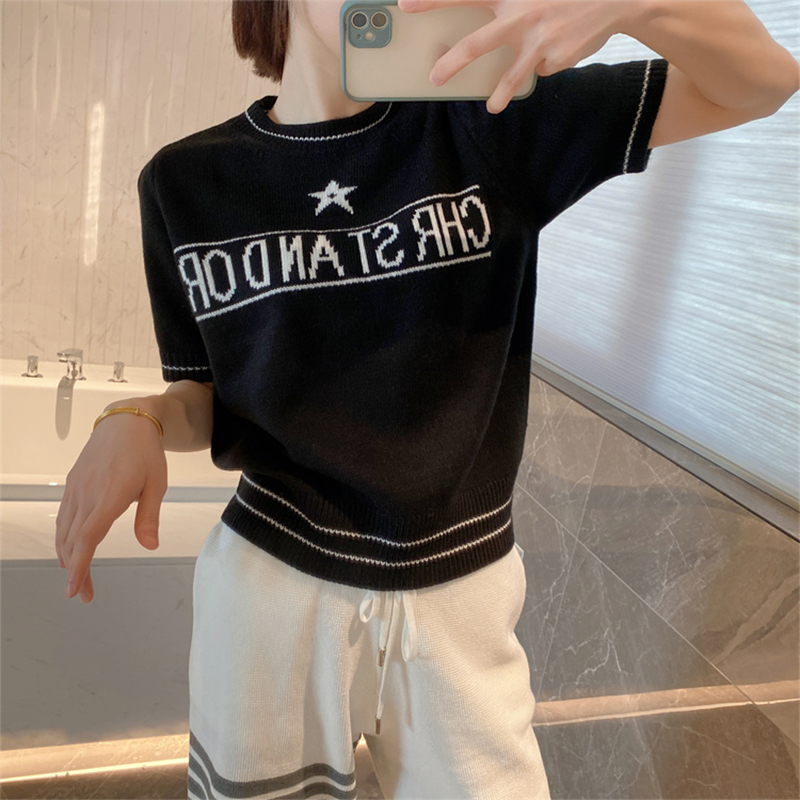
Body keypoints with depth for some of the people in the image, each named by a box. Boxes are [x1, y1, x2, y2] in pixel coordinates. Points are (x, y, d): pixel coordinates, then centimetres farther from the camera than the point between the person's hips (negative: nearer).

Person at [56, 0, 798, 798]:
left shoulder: (486, 124, -7)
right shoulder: (186, 182, -3)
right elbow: (211, 400, 4)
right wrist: (137, 421, -18)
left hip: (459, 593, 0)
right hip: (270, 582, 1)